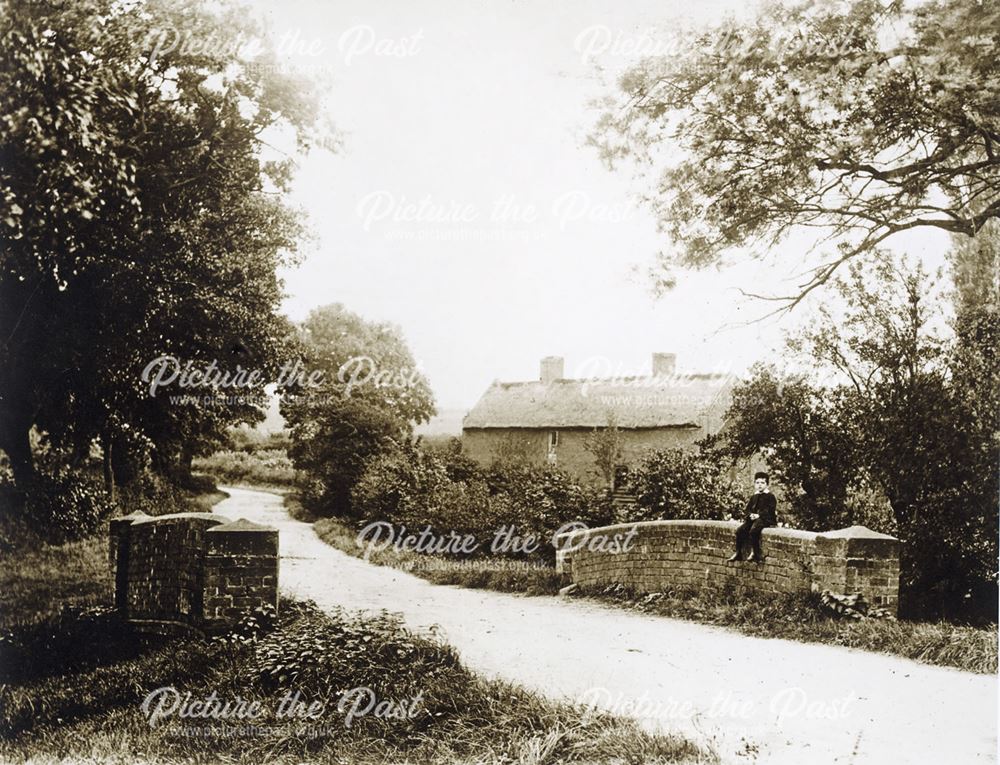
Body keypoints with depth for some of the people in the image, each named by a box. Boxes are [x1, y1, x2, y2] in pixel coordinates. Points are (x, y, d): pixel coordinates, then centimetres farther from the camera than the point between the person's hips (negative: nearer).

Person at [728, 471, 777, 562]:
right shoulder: (754, 497, 22)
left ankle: (755, 553, -24)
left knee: (753, 531, -35)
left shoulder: (770, 497, 3)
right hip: (752, 518, 6)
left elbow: (769, 511, -9)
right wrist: (750, 514, -7)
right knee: (740, 530, -18)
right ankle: (738, 553, -11)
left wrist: (759, 515, -21)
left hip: (765, 519, -6)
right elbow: (746, 509, 16)